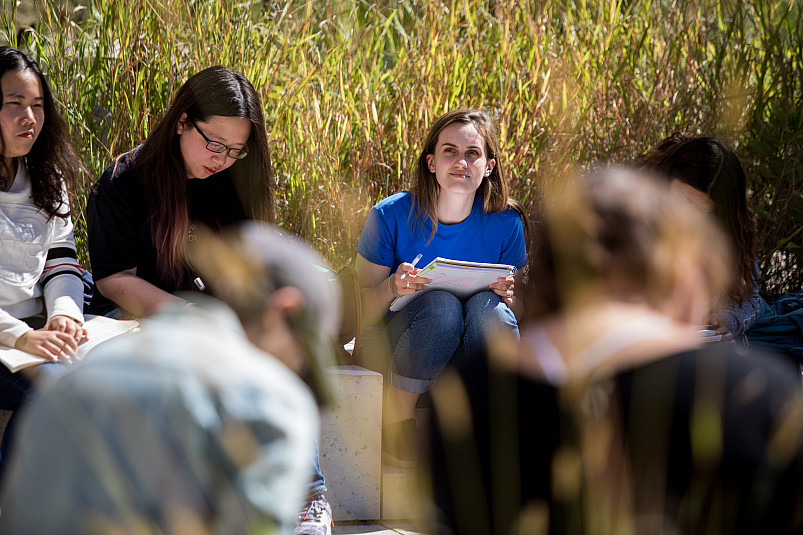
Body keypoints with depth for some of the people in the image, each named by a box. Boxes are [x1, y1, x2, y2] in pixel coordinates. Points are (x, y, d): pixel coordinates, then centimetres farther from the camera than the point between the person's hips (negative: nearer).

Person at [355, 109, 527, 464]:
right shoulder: (392, 215, -11)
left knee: (487, 305, -29)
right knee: (441, 304, -32)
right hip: (393, 348, -2)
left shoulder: (504, 222, -4)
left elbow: (518, 313, 7)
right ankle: (395, 425, -20)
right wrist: (392, 288, -30)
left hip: (470, 355, 2)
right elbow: (360, 311, -7)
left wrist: (508, 296, -18)